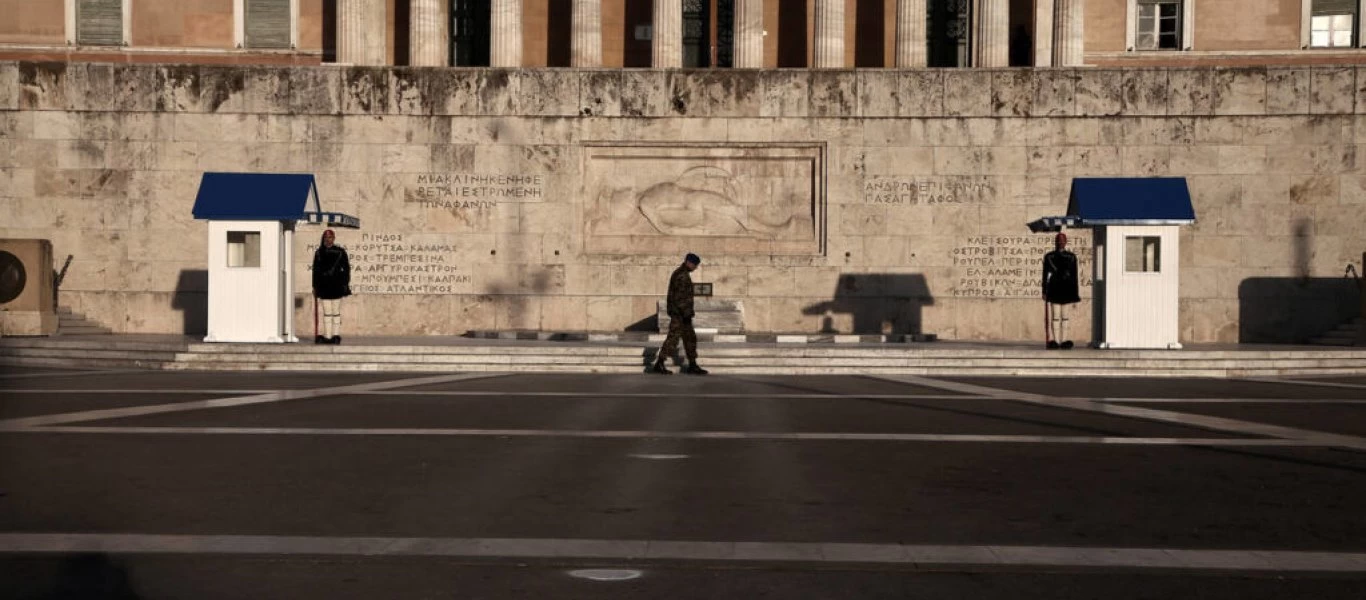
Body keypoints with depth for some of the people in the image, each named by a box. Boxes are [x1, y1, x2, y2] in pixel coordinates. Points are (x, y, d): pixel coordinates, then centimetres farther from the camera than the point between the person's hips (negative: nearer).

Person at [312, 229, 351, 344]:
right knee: (326, 312, 4)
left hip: (336, 286, -2)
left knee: (336, 312, 3)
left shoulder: (340, 252, 0)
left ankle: (336, 335, 7)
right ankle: (327, 336, 6)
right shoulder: (318, 253, 7)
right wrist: (315, 286, 8)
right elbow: (315, 270, 11)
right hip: (324, 286, 2)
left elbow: (346, 268, 2)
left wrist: (345, 284, -4)